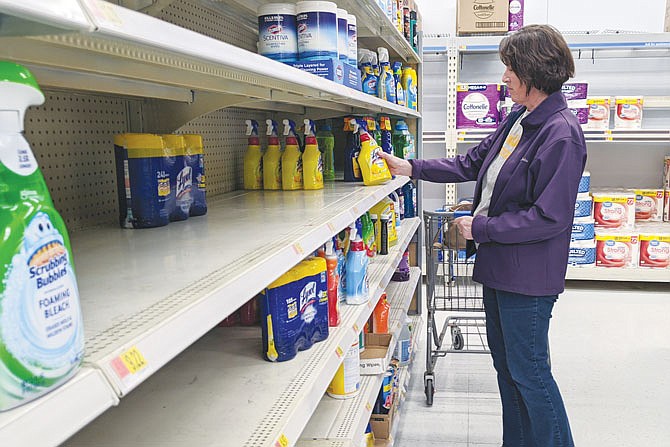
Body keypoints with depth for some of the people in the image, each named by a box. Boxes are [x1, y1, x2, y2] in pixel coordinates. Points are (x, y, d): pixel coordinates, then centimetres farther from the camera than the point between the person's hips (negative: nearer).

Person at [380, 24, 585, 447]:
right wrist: (412, 167, 11)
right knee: (506, 364, 20)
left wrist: (481, 228, -17)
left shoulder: (561, 135, -21)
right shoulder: (518, 120, 7)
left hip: (528, 274, -9)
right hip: (498, 264, 10)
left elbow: (549, 217, -24)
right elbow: (473, 163, 16)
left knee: (528, 371, 3)